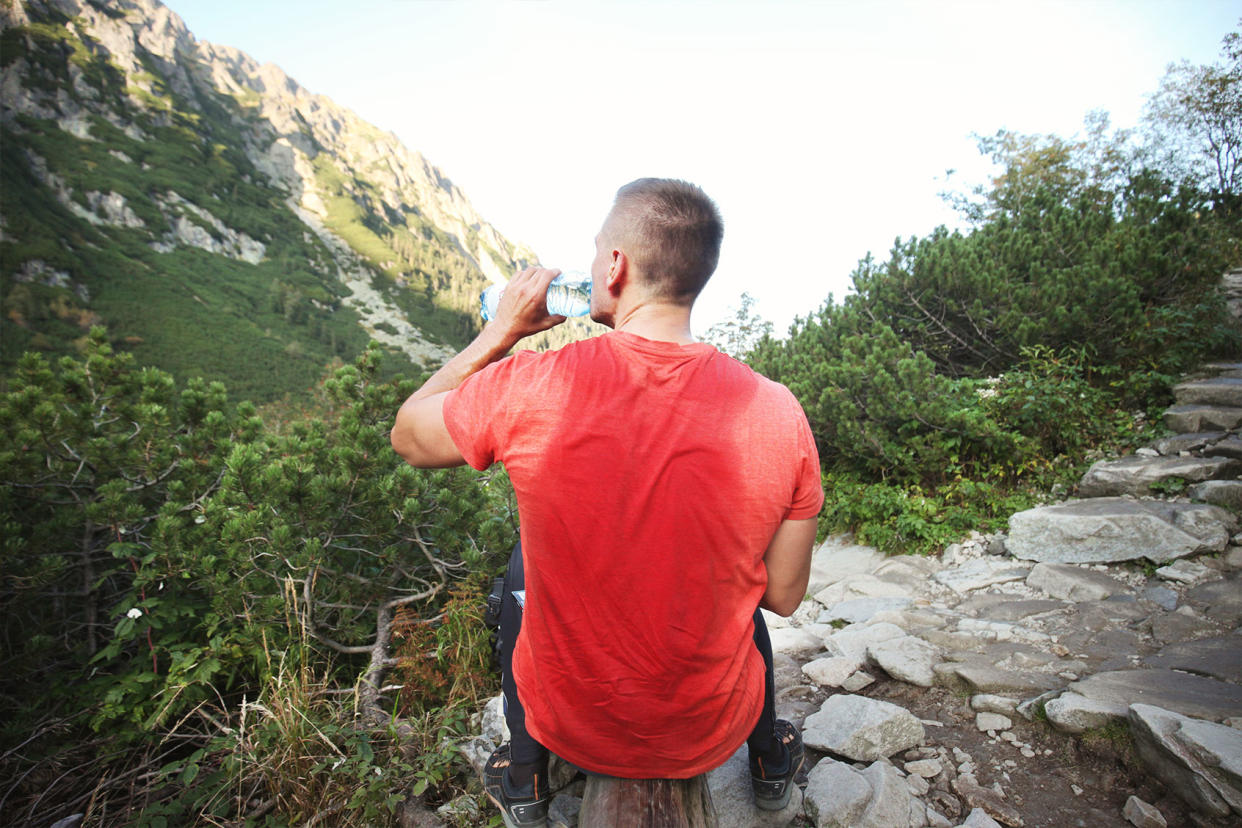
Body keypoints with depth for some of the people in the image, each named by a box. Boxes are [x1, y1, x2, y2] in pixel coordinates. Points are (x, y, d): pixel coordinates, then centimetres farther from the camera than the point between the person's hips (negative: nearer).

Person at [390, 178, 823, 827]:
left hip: (573, 727, -1)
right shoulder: (777, 413, -19)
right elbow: (783, 598, -7)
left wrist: (502, 329, -2)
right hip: (711, 737, 2)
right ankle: (769, 761, 52)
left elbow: (407, 437, -3)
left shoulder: (526, 390, -25)